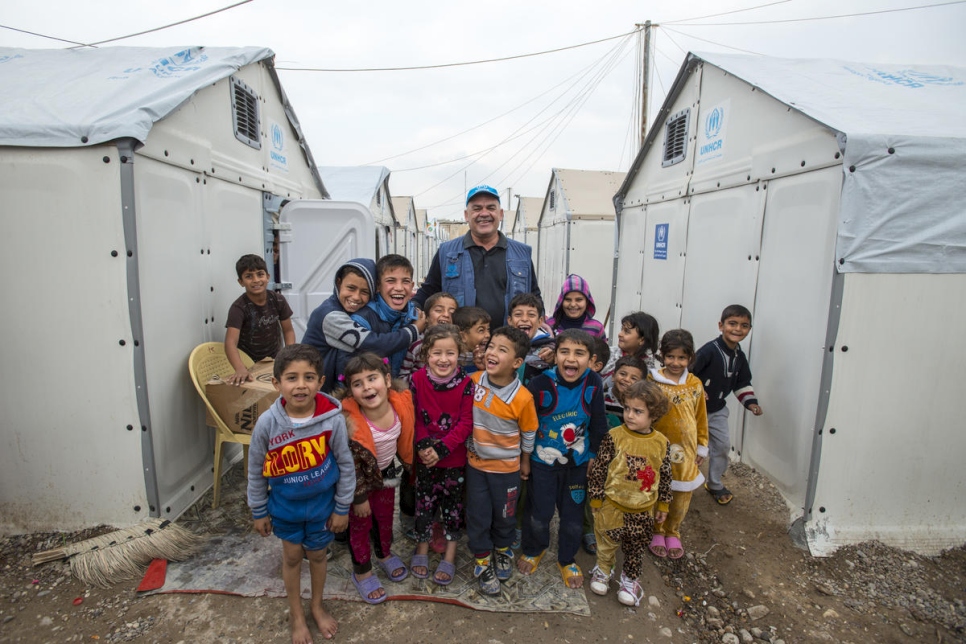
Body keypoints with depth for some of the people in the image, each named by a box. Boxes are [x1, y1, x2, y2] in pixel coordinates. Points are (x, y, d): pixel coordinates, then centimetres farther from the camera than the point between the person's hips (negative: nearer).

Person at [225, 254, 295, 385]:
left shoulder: (278, 300, -7)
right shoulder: (238, 308, -18)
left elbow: (288, 330, 1)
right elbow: (231, 342, -30)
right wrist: (240, 369, -47)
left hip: (275, 360, 4)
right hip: (250, 364, -4)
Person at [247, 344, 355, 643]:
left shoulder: (333, 418, -26)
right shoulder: (268, 423, -22)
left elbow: (346, 465, -12)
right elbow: (256, 472, -6)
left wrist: (342, 508, -5)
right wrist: (259, 512, 3)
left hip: (322, 504, 0)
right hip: (285, 505, 1)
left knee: (317, 554, 21)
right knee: (292, 556, 20)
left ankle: (317, 607, 49)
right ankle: (296, 614, 47)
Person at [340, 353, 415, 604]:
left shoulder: (401, 405, -25)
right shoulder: (350, 423, -37)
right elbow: (351, 466, -24)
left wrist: (408, 464, 9)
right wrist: (359, 497, -14)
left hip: (387, 474, 4)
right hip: (360, 480, -4)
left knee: (386, 517, 26)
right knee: (361, 525, 18)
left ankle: (384, 555, 55)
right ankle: (362, 572, 43)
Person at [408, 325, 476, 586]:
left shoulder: (466, 383, -15)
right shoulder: (417, 379, -11)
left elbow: (466, 422, -14)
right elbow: (413, 416, -5)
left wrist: (442, 449, -20)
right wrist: (424, 445, -17)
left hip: (455, 458, -1)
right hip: (425, 457, 1)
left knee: (453, 503, 13)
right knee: (424, 501, 16)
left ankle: (450, 552, 33)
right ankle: (422, 546, 38)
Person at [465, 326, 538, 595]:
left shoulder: (522, 398, -23)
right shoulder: (473, 381, -15)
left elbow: (528, 434, -7)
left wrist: (525, 462, 5)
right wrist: (469, 445, 8)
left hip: (506, 467, -2)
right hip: (475, 463, 2)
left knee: (505, 514, 18)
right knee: (478, 515, 13)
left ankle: (502, 551, 48)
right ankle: (482, 560, 37)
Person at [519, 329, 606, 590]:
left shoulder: (593, 383, -16)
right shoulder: (540, 384, -23)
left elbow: (598, 424, -4)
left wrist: (593, 457, 1)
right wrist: (525, 459, -4)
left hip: (578, 462, 2)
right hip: (543, 461, -2)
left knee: (573, 515, 15)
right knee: (538, 514, 13)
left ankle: (567, 560, 42)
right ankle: (533, 550, 44)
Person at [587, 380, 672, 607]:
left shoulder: (662, 443, -8)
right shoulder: (614, 436, -17)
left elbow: (665, 477, 4)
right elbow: (598, 469, -11)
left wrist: (663, 504, 9)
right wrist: (596, 499, -7)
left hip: (644, 511, 2)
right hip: (612, 505, -2)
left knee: (636, 549, 18)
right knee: (607, 543, 17)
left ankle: (630, 579, 41)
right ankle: (603, 570, 42)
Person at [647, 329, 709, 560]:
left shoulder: (695, 384, -2)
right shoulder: (651, 381, -11)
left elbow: (701, 418, 7)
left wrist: (702, 447, 10)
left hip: (685, 451, 3)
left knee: (682, 496, 14)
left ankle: (673, 533, 37)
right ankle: (657, 532, 33)